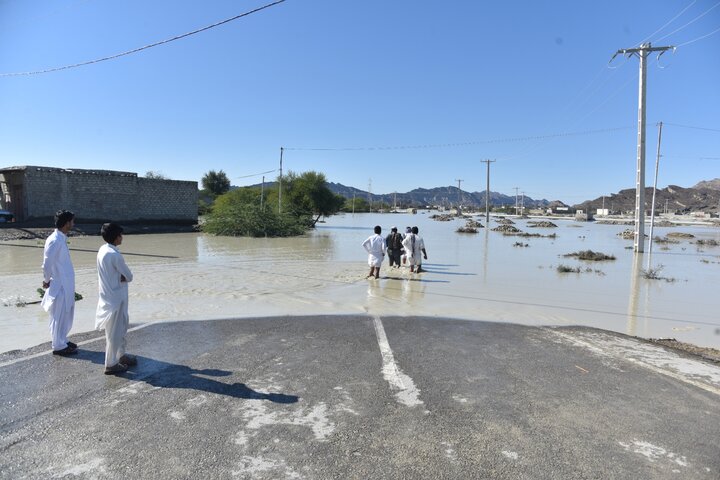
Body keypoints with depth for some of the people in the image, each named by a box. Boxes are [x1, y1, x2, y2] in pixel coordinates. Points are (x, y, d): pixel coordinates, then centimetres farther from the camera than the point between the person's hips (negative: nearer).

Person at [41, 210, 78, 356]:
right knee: (59, 317, 4)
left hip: (66, 285, 9)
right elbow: (47, 264, -20)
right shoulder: (54, 241, -21)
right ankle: (59, 346, 15)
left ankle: (63, 340, 32)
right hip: (59, 286, -9)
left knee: (66, 315, 19)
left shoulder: (62, 239, 8)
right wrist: (47, 280, -6)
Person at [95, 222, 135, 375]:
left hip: (110, 296, 9)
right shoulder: (114, 255, -24)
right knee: (114, 332, 3)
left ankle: (121, 355, 35)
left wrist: (120, 277, -7)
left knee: (121, 327, 21)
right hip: (115, 298, -9)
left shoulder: (103, 249, 4)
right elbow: (129, 276, -18)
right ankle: (111, 364, 15)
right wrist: (123, 278, 0)